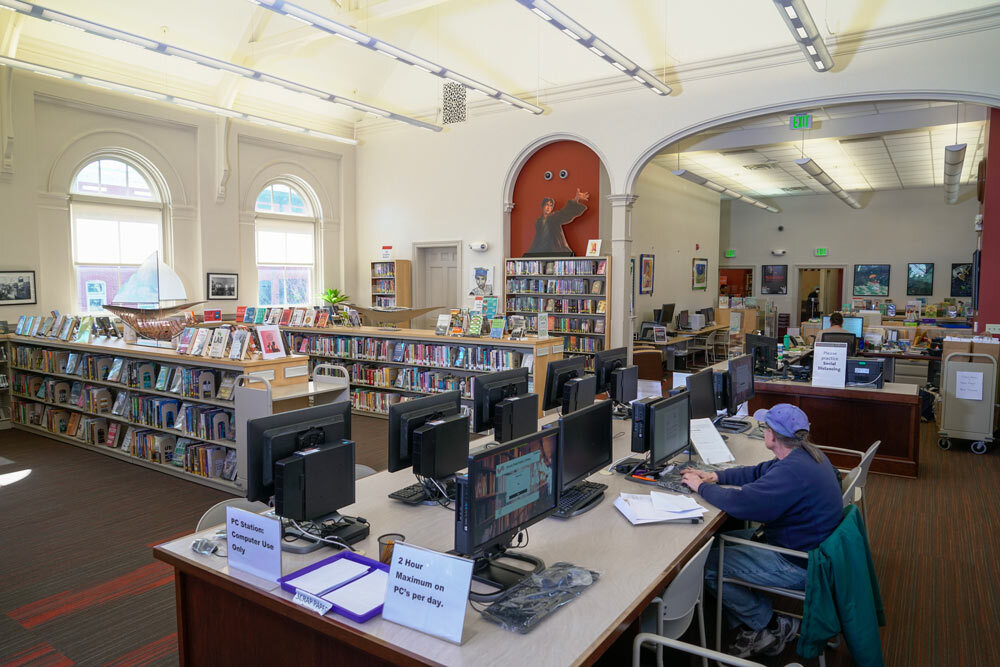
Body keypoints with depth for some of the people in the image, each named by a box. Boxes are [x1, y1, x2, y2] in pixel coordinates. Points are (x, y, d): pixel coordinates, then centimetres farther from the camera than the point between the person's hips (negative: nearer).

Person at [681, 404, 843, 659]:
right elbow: (759, 472, 16)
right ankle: (754, 624, 15)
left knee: (708, 566, -10)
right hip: (805, 544, 10)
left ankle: (772, 625, 10)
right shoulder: (806, 453, 2)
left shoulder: (792, 471, -31)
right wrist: (716, 476, 7)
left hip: (798, 565, -10)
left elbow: (739, 503, -30)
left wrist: (702, 486, -12)